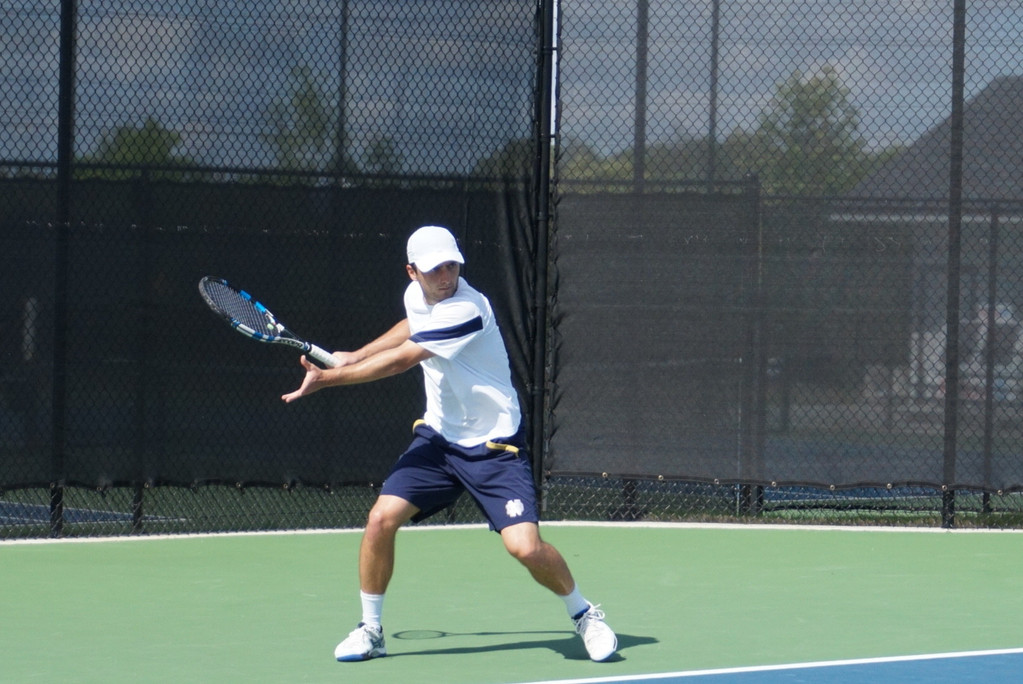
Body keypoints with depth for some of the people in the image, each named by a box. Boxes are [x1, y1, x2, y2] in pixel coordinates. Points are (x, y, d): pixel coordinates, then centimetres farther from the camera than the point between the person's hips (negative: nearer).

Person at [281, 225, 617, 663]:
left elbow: (399, 361, -24)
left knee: (525, 547, -18)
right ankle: (370, 631, 7)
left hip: (494, 446, -6)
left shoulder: (467, 311, -26)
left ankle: (584, 614, 11)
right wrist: (353, 357, 21)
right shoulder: (416, 294, 0)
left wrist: (326, 377, -17)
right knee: (381, 519, -10)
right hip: (438, 438, 6)